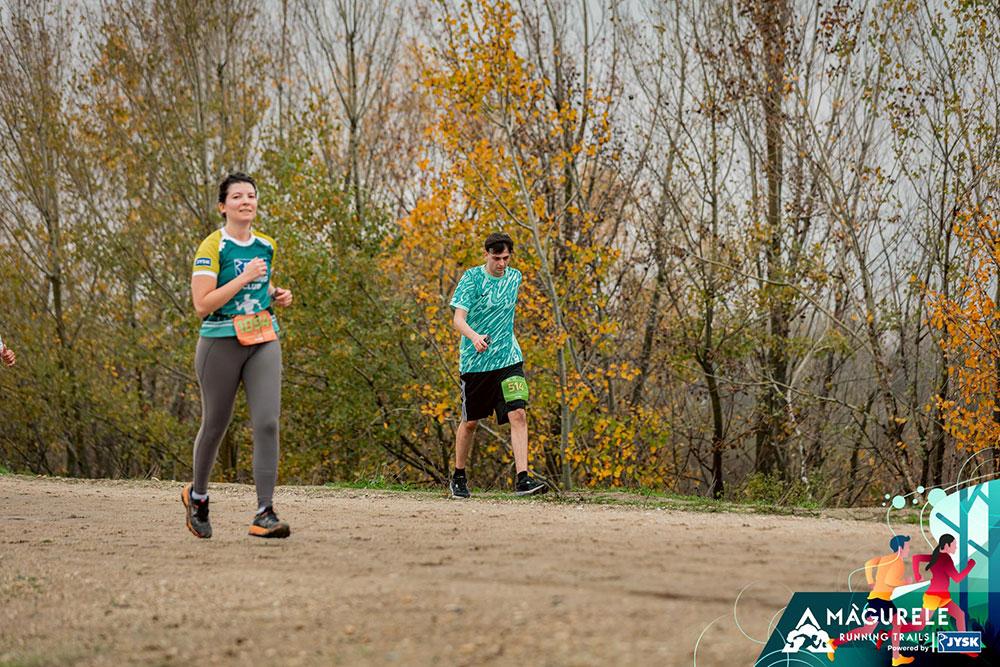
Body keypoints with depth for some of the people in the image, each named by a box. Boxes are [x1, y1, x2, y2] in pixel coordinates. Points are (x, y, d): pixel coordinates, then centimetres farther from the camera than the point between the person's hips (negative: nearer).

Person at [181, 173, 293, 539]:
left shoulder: (266, 245, 10)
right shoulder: (212, 247, -9)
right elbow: (202, 304, -17)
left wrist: (276, 295, 9)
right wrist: (245, 278, -19)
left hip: (263, 341, 4)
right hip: (221, 342, -4)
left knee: (267, 423, -11)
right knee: (215, 425, 8)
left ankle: (264, 514, -12)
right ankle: (197, 495, 35)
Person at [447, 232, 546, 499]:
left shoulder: (515, 277, 7)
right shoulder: (472, 278, -8)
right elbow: (458, 318, -17)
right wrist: (474, 337, -35)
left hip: (508, 358, 3)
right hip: (474, 361, -3)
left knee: (518, 414, -14)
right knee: (470, 421, 9)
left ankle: (523, 479, -18)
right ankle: (459, 477, 29)